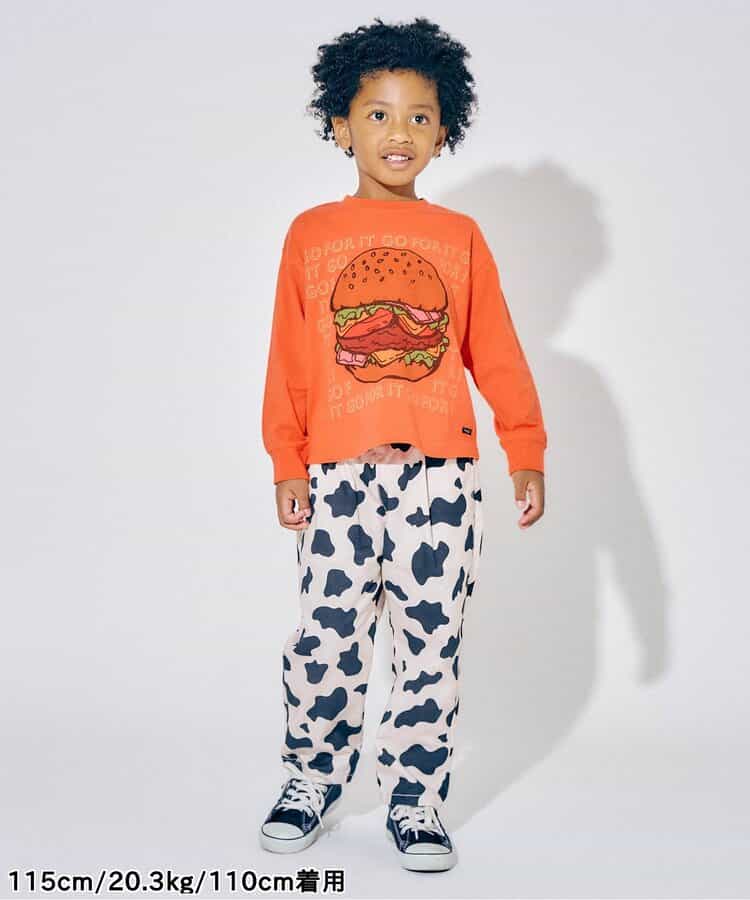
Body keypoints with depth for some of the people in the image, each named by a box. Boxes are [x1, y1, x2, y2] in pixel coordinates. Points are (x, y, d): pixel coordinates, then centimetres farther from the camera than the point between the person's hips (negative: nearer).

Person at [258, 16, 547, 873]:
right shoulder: (311, 233, 6)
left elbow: (495, 351, 8)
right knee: (325, 637, 1)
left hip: (442, 472, 1)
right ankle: (312, 778, 24)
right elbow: (289, 359, 5)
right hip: (340, 473, 0)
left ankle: (413, 798, 19)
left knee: (430, 641, 5)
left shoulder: (460, 237, 8)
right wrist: (286, 464, 3)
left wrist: (526, 451, 6)